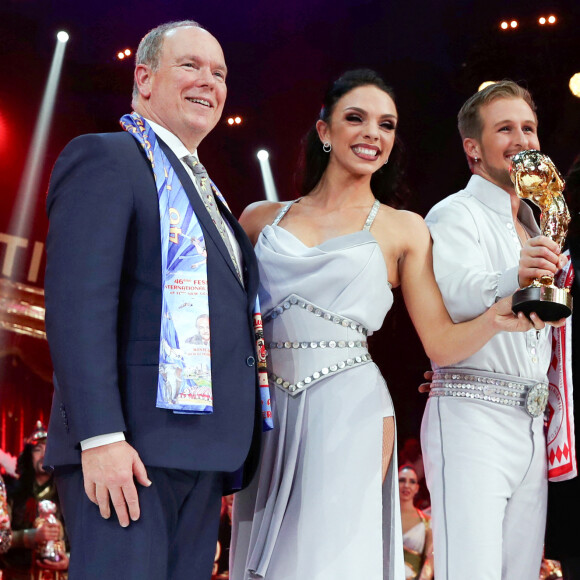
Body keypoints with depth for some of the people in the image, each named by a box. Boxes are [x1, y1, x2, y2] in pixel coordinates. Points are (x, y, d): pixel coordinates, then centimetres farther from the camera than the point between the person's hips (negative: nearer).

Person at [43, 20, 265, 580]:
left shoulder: (202, 189, 25)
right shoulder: (105, 158, -2)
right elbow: (77, 304, -14)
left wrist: (235, 448, 15)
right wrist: (101, 437, -22)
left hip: (201, 448, 8)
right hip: (131, 447, -8)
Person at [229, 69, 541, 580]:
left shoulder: (403, 230, 7)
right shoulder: (263, 219, 10)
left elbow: (442, 343, 1)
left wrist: (495, 318, -17)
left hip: (350, 412, -2)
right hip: (267, 414, 2)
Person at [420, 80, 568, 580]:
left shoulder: (533, 230, 24)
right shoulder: (455, 215, -2)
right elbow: (454, 296, -22)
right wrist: (513, 278, -38)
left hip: (532, 426, 8)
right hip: (472, 419, -8)